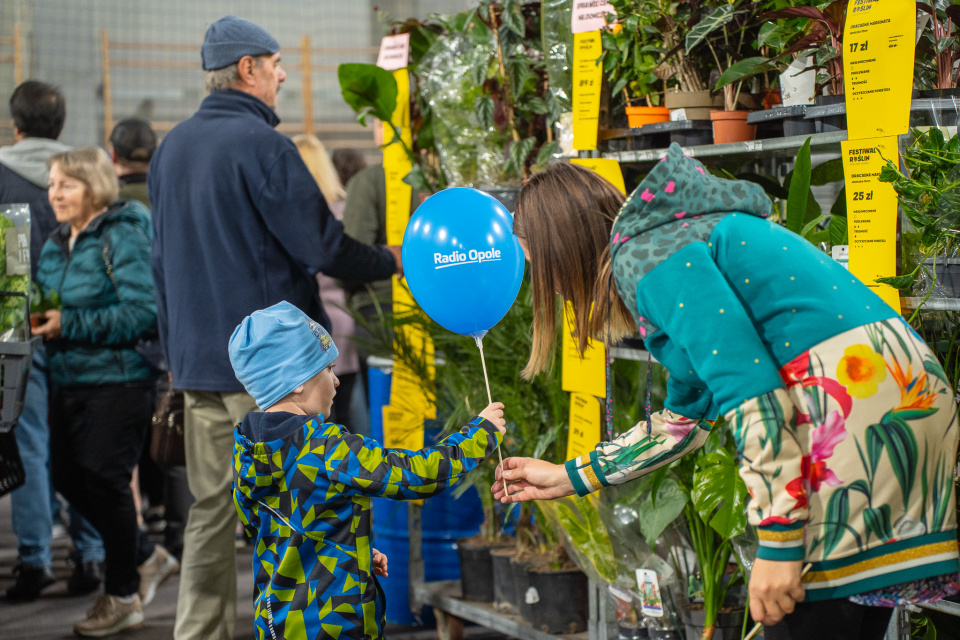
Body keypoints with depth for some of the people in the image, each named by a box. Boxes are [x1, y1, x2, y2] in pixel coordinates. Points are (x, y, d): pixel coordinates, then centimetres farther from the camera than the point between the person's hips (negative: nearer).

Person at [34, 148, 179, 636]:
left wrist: (69, 324, -21)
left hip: (119, 379, -8)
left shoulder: (123, 237, -11)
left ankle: (122, 596, 12)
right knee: (68, 477, 8)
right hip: (69, 379, 8)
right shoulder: (56, 244, 13)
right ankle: (146, 558, 29)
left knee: (103, 479, -6)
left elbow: (142, 313, -19)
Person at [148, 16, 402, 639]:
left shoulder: (172, 147, 11)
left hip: (197, 360, 7)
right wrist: (390, 261, 3)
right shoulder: (261, 144, -13)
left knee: (211, 507, 11)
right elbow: (321, 244, -14)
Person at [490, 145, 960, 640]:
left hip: (849, 398, -10)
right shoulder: (672, 236, 26)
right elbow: (685, 417, 35)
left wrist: (778, 543, -19)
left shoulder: (642, 253, -6)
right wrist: (569, 477, 40)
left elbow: (751, 389, -17)